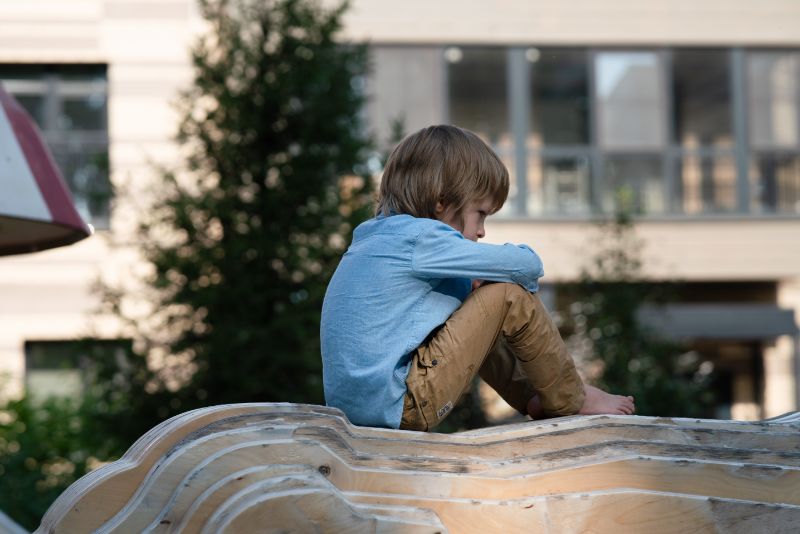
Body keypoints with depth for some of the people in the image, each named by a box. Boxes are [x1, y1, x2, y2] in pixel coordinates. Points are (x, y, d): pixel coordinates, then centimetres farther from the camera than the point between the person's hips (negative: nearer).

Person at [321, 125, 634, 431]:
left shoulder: (377, 237, 16)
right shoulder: (420, 237, -12)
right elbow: (527, 264, -9)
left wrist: (474, 286, 10)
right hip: (400, 409, -10)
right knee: (511, 297, -6)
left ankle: (535, 399, 30)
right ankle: (570, 402, 10)